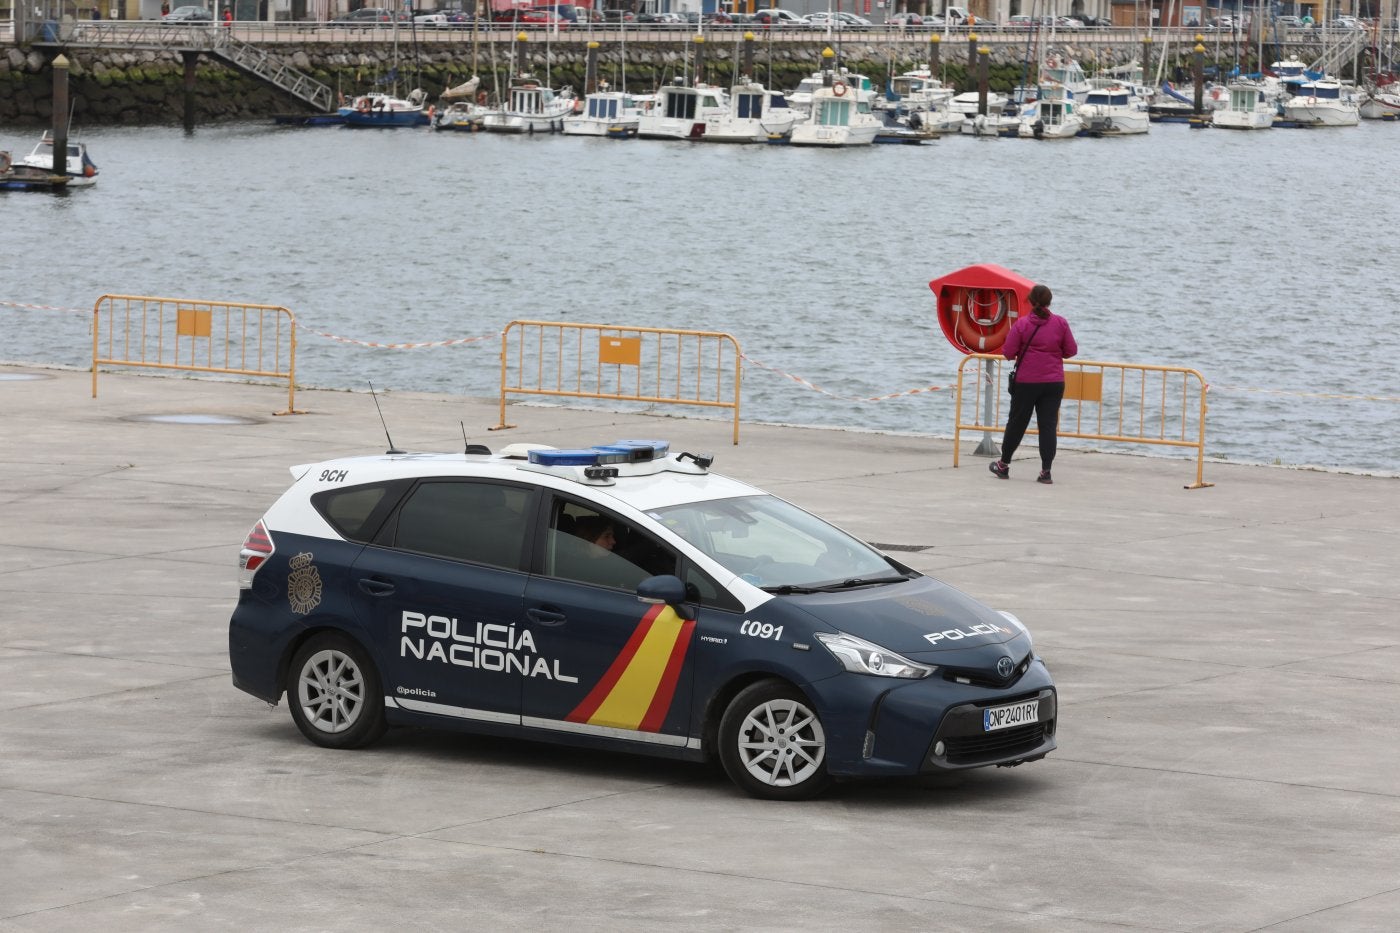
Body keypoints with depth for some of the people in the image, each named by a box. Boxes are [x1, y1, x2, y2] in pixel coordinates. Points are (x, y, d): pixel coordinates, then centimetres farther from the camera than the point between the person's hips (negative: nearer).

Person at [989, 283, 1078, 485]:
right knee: (1048, 424, 2)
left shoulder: (1021, 324, -9)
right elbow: (1071, 350, 3)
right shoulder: (1061, 323, -3)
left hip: (1026, 382, -1)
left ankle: (1003, 465, 23)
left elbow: (1008, 352, -7)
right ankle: (1046, 470, -4)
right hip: (1054, 383, 1)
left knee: (1017, 423, 10)